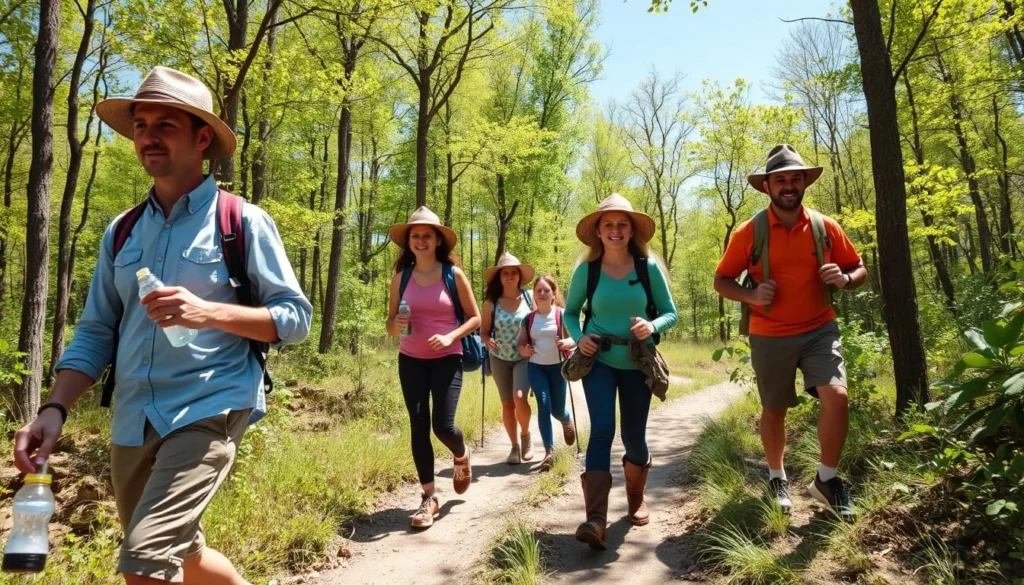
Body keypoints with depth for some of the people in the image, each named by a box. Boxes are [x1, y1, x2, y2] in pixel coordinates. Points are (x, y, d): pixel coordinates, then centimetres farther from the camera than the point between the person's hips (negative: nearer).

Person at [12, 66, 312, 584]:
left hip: (209, 412, -6)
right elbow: (95, 333, 11)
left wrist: (208, 313, -21)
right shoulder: (121, 232, 10)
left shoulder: (242, 222, -4)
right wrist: (54, 410, -3)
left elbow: (295, 317, -7)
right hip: (132, 424, 6)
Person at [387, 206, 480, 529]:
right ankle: (429, 497, 16)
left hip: (447, 359, -2)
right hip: (410, 360, 3)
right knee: (418, 427, 2)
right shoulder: (401, 277, 3)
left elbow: (475, 317, 0)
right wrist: (396, 324, -16)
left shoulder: (453, 274, -4)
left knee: (443, 426, -9)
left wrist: (450, 337, -16)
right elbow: (390, 324, 8)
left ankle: (462, 455, 29)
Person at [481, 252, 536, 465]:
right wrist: (487, 341, -23)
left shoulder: (529, 297, -5)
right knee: (507, 404, 8)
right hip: (500, 359, 2)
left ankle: (526, 435, 10)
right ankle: (515, 446, 25)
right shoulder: (491, 302, -6)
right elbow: (484, 331, -1)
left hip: (524, 358, -1)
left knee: (520, 398, -19)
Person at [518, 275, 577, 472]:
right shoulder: (528, 319, 1)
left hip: (557, 367, -1)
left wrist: (569, 342, -26)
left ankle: (567, 421, 46)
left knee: (557, 410, 6)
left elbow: (576, 339, -3)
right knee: (543, 405, -13)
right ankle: (548, 452, -6)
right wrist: (523, 350, -14)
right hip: (535, 367, 1)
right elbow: (521, 344, 9)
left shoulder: (562, 315, -6)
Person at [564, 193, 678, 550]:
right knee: (602, 431, -15)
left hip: (636, 363, 1)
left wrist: (652, 326, -22)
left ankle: (636, 499, 37)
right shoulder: (586, 271, -5)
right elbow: (570, 313, 7)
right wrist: (579, 337, -13)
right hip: (598, 360, -1)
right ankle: (596, 520, -16)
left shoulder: (649, 267, -6)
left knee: (634, 437, 9)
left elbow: (670, 313, 0)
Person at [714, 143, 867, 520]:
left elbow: (859, 269, 8)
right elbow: (721, 280, -1)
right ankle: (777, 478, 34)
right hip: (770, 337, -1)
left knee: (836, 397, -16)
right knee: (774, 409, 11)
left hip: (820, 330, 1)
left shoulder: (825, 226, -2)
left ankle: (827, 479, 6)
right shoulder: (750, 232, -8)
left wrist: (845, 279, -15)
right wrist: (751, 296, -21)